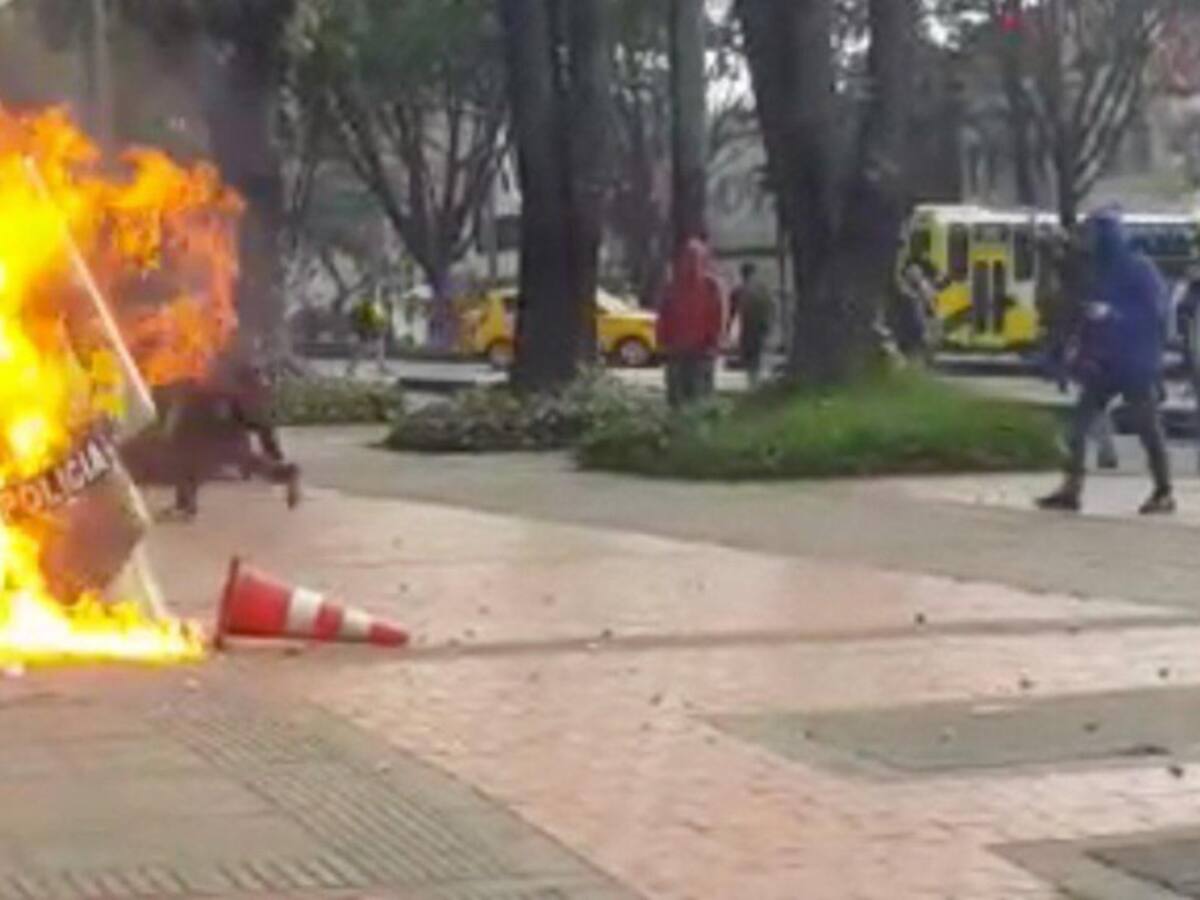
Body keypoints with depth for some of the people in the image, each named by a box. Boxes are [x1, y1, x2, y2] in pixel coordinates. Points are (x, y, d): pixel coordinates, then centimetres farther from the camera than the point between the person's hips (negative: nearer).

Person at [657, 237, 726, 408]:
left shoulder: (710, 285, -1)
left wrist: (711, 345, -10)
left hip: (701, 351, -4)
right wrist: (665, 343, 3)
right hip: (676, 351, 4)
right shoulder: (674, 287, 11)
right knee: (676, 397, 4)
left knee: (699, 398, -7)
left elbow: (718, 318, -4)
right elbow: (665, 318, 13)